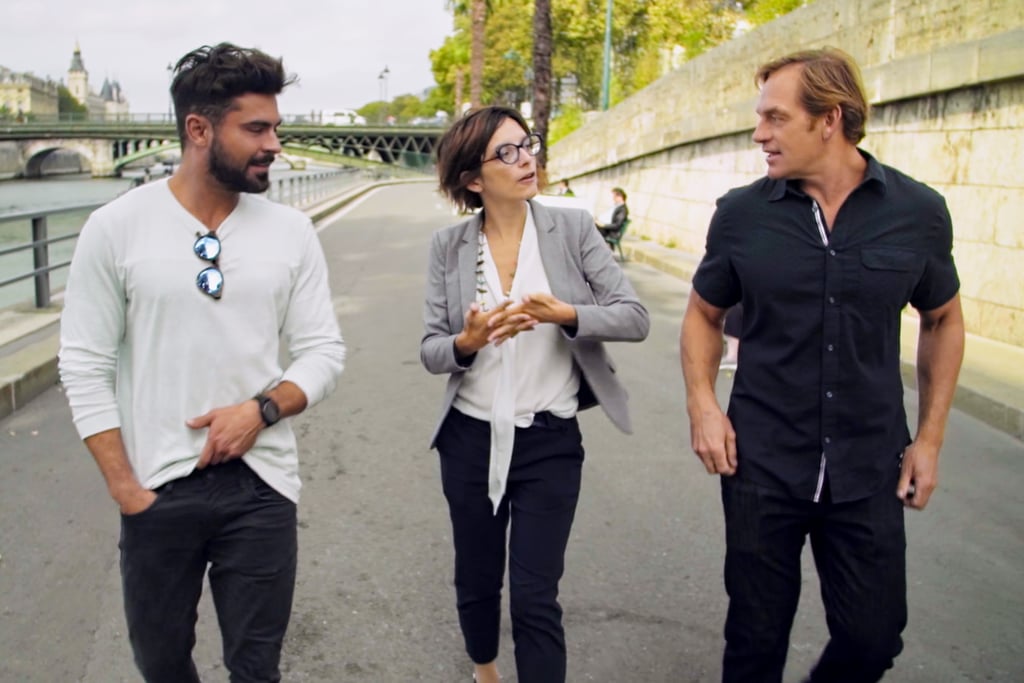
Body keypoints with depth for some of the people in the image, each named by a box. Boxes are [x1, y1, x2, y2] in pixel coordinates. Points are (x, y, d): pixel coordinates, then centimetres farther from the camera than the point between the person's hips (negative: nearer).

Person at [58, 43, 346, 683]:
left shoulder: (291, 230, 0)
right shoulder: (116, 227, -6)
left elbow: (324, 350, 2)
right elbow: (85, 366, -4)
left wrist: (262, 409, -16)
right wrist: (124, 487, -7)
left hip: (262, 485, 1)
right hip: (158, 488, -1)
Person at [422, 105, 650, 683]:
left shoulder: (573, 229, -6)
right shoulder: (448, 246, -2)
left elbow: (636, 318, -8)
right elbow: (431, 350, -2)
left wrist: (565, 314, -25)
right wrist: (467, 342, -24)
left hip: (550, 442, -2)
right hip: (470, 440, 2)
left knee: (535, 599, -2)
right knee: (476, 581, 19)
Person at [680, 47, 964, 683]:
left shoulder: (919, 211, -4)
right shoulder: (741, 213, -5)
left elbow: (944, 320, 9)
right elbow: (704, 314, 9)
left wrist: (930, 437, 4)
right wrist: (703, 404, -6)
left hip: (870, 470, 1)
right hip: (761, 463, 0)